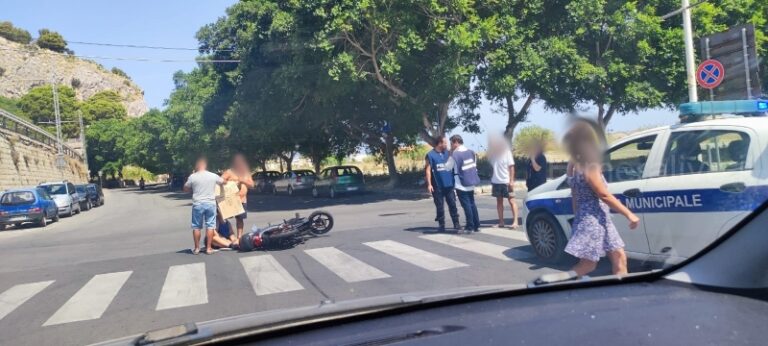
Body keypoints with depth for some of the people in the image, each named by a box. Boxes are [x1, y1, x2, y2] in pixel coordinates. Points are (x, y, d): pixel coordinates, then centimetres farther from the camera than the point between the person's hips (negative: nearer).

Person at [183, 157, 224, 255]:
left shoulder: (192, 177, -6)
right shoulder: (213, 176, -1)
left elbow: (185, 189, 7)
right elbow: (223, 182, 17)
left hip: (198, 204, -1)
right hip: (210, 203, 1)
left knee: (196, 227, 10)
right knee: (210, 226, 7)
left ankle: (196, 248, 16)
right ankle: (208, 248, 8)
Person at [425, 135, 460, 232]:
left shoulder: (447, 153, 9)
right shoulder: (430, 155, -3)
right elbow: (428, 170, -6)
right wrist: (429, 184, -12)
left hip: (449, 184, 3)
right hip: (437, 186, -3)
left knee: (453, 204, 2)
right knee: (440, 207, 5)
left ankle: (456, 224, 9)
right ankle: (441, 225, 15)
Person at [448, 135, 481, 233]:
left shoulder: (455, 155, -15)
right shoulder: (471, 152, 5)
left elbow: (448, 167, -4)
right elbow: (475, 165, 12)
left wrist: (451, 154, -1)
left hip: (461, 184, -6)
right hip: (471, 183, 6)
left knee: (466, 205, -2)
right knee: (472, 204, 14)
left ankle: (470, 227, 1)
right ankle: (476, 226, 18)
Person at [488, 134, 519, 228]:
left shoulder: (506, 151, -4)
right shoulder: (493, 153, 6)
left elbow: (511, 167, -6)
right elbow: (491, 165, 11)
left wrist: (511, 180, -12)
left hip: (506, 181, -5)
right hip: (496, 181, 5)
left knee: (511, 201, -1)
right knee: (499, 201, 8)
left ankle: (515, 221, -2)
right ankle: (501, 222, 13)